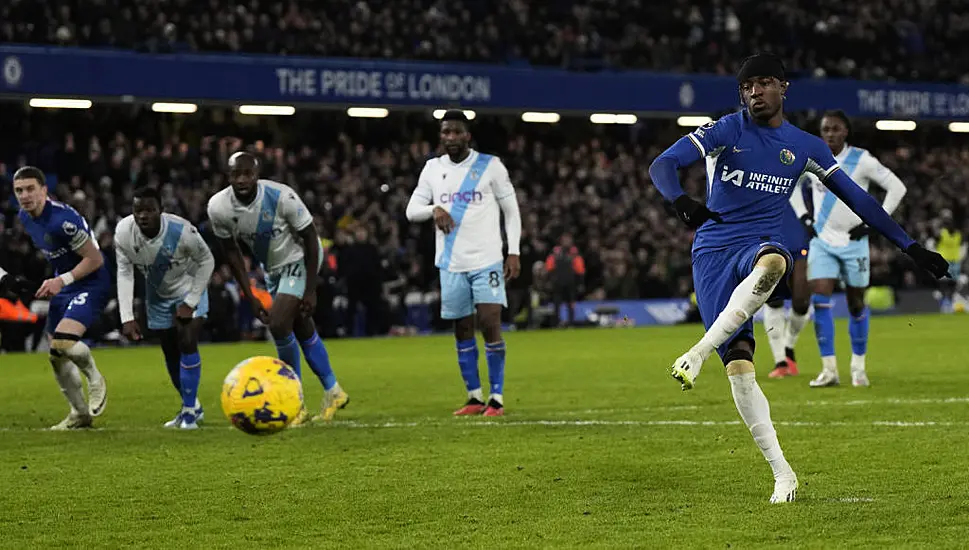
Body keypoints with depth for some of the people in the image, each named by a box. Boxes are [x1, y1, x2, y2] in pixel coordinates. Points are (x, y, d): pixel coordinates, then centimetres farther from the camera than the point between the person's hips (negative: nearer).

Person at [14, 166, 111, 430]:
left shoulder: (62, 219, -27)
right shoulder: (25, 217, 0)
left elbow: (95, 259, -22)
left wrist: (62, 280, -25)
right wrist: (54, 282, 14)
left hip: (91, 283, -9)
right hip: (63, 286, 9)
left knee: (64, 341, -27)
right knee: (56, 355, 8)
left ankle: (95, 381, 3)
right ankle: (80, 414, 24)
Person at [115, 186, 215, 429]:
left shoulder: (181, 231, -35)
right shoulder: (123, 233, -26)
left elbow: (206, 261, -18)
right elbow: (124, 273, -14)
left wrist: (190, 303, -19)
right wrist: (127, 318, -20)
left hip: (189, 289, -4)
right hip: (158, 295, 4)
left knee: (187, 343, -20)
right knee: (170, 352, 11)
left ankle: (189, 411, -6)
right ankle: (192, 406, 32)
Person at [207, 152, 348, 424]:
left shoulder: (281, 197, -31)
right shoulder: (218, 208, -19)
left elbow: (310, 238, -19)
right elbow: (231, 251, -3)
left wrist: (310, 290, -17)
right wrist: (250, 297, -4)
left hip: (299, 258, -5)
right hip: (272, 266, 5)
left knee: (279, 324, -19)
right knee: (303, 330, 12)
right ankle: (333, 392, 29)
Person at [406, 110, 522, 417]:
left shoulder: (490, 166, -2)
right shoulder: (432, 169, 7)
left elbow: (511, 210, 1)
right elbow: (411, 210, 4)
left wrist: (514, 252, -7)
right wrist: (434, 209, -18)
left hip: (487, 261, -4)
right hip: (451, 263, 4)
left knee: (490, 325, -11)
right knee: (462, 331, 7)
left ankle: (497, 399, -6)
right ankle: (474, 398, 15)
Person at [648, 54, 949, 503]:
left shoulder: (805, 147, 11)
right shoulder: (725, 131, 2)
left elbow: (855, 197, 16)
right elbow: (662, 165, -11)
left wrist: (910, 246, 12)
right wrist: (679, 200, -34)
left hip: (761, 246, 1)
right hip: (713, 251, -1)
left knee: (771, 262, -41)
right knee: (738, 363, -15)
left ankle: (698, 353, -39)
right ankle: (782, 474, -9)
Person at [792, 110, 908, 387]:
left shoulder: (861, 160, -10)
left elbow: (897, 188, -7)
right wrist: (802, 215, 6)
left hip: (853, 241, -2)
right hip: (822, 240, 2)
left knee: (856, 304, 5)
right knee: (820, 299, -13)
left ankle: (858, 366, 22)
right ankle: (829, 369, -10)